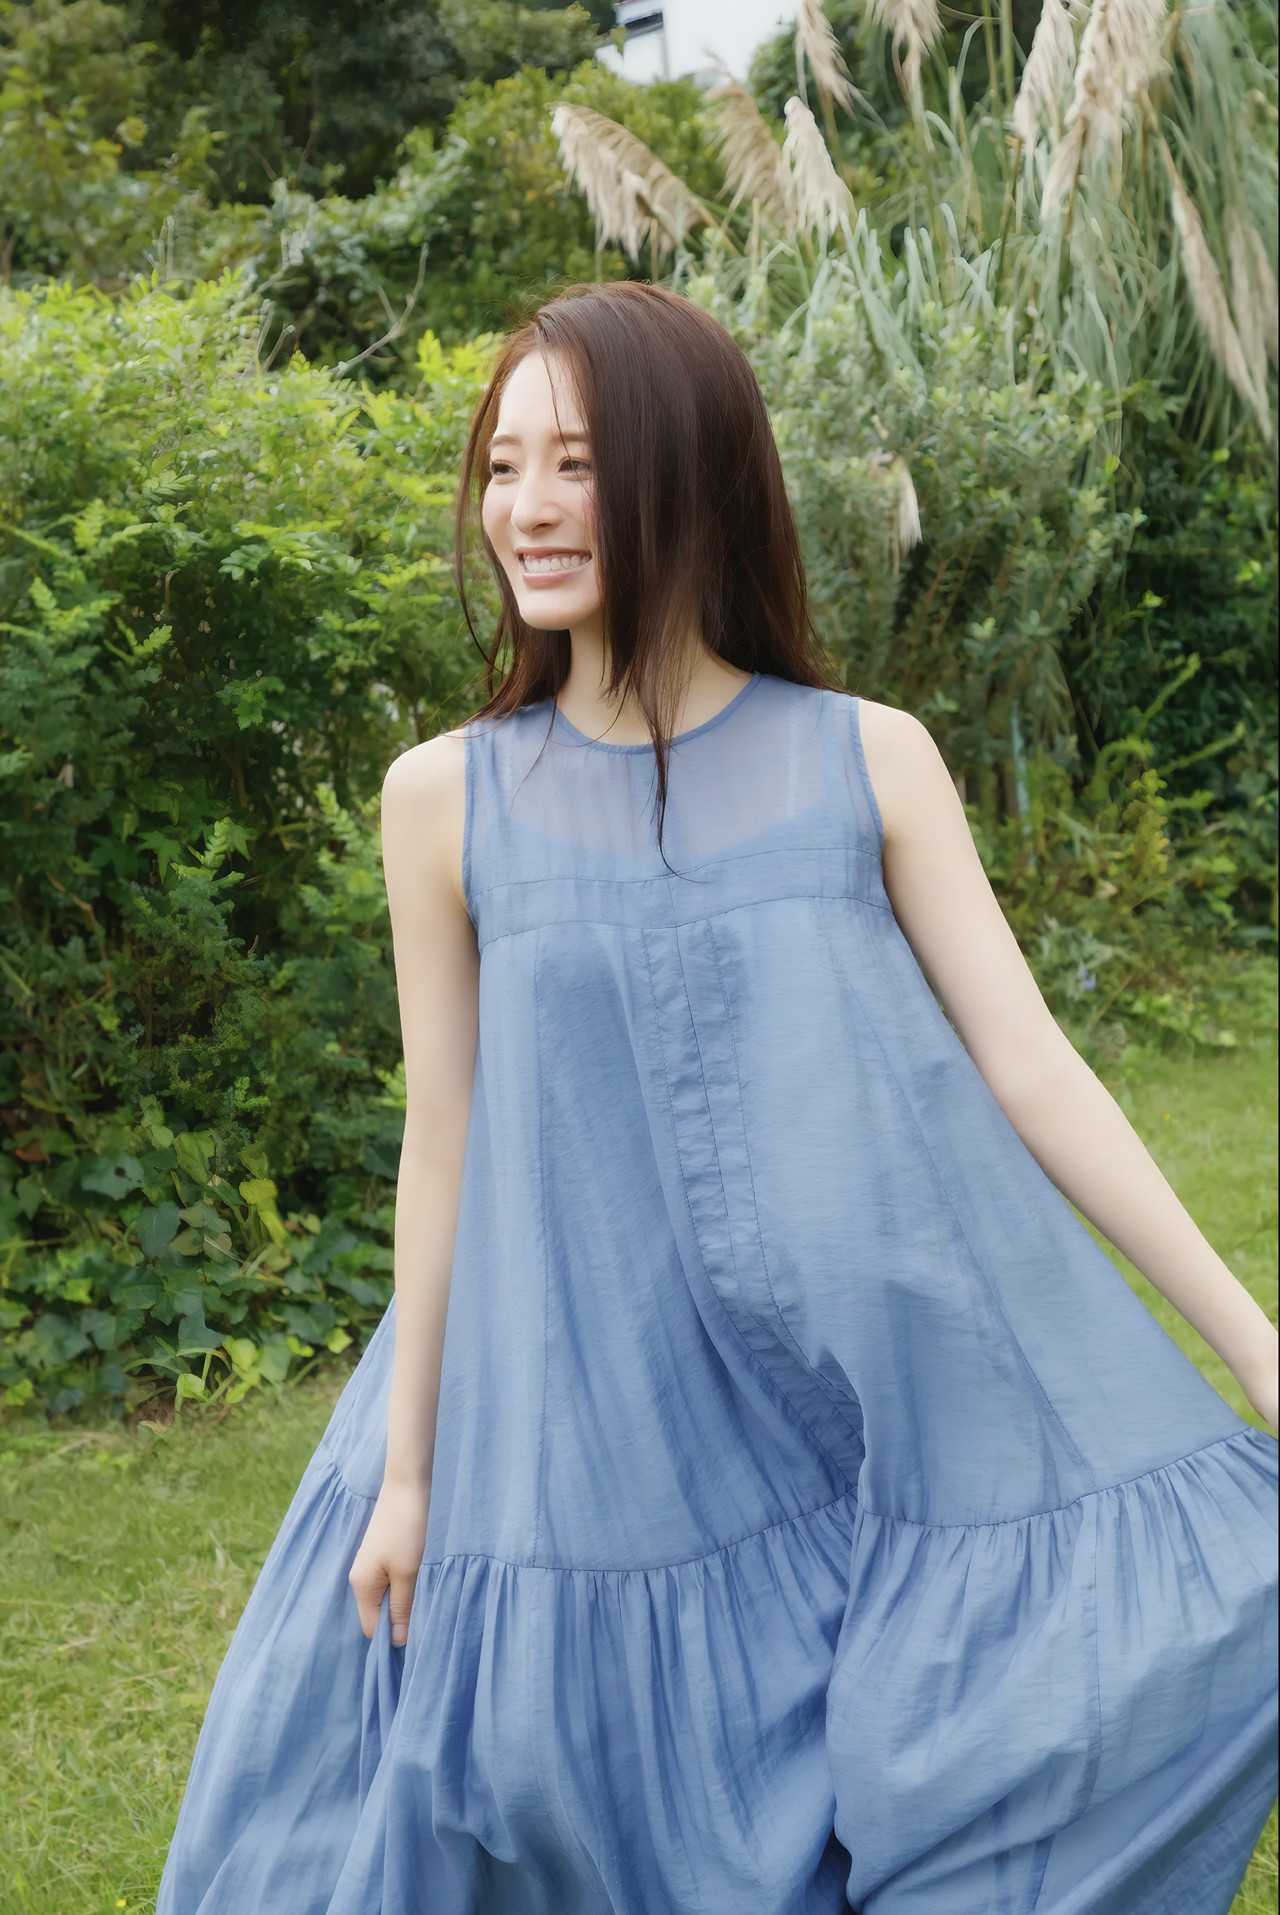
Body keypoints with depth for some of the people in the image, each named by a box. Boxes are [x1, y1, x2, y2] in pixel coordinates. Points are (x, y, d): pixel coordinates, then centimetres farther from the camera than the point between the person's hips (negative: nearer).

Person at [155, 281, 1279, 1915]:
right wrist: (405, 1471, 7)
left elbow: (1029, 1064, -2)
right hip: (602, 1426, 0)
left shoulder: (871, 761, -1)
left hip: (897, 1396, 0)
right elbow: (442, 1142, 4)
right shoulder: (448, 796, 0)